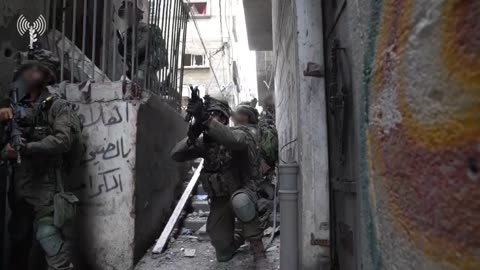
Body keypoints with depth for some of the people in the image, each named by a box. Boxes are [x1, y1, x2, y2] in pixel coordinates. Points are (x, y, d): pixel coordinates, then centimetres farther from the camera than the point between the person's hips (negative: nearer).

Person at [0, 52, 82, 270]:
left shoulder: (58, 107, -3)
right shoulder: (19, 109, 17)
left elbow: (63, 140, -16)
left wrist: (25, 149, -21)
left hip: (46, 185, -7)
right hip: (19, 185, 7)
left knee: (48, 234, -12)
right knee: (18, 236, 18)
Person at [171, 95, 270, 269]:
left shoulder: (243, 132, -16)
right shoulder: (205, 140, -1)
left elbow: (235, 140, -42)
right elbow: (176, 155, -10)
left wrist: (207, 120, -49)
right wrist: (193, 135, -26)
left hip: (242, 191, -4)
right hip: (219, 199, 5)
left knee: (239, 201, -42)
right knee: (223, 254, 6)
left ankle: (258, 252, -22)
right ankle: (240, 238, 42)